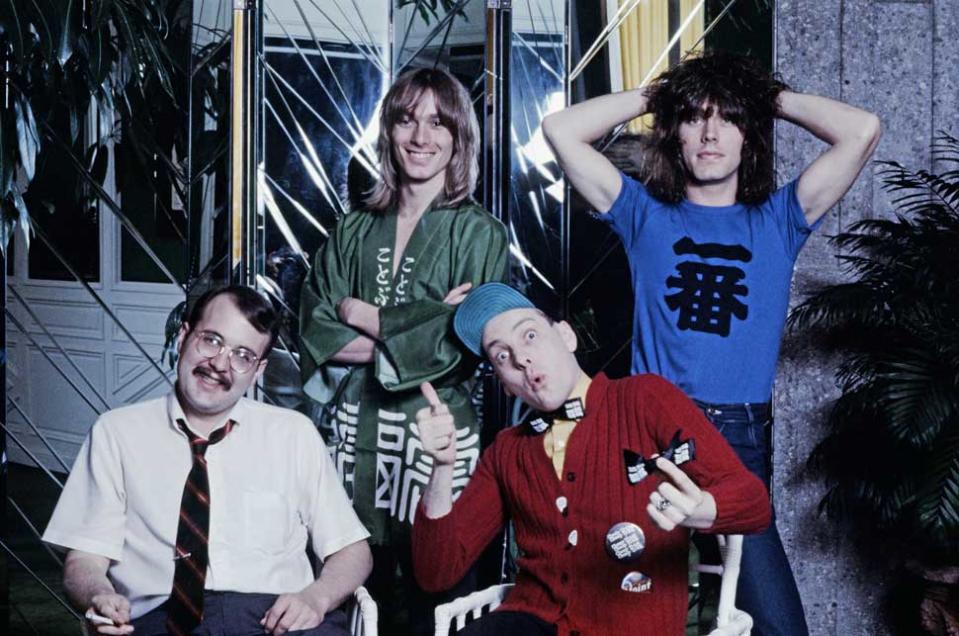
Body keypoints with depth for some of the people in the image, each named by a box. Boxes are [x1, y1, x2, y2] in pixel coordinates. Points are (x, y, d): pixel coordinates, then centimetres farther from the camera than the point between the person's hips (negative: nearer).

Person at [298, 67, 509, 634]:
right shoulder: (355, 231, 11)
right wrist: (412, 330, -10)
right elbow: (316, 332, 3)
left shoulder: (480, 234, 1)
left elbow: (464, 339, -10)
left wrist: (367, 318, -2)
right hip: (356, 428, 3)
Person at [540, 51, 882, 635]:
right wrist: (653, 95, 12)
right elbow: (561, 130, 4)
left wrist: (775, 97, 12)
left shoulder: (777, 220, 11)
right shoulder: (646, 214, 10)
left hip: (740, 440, 0)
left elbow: (862, 131, 1)